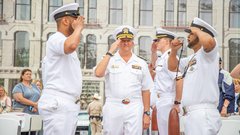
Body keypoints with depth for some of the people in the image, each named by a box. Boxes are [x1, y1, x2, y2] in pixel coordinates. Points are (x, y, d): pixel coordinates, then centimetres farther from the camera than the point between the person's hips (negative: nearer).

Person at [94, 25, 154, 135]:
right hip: (112, 108, -1)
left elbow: (145, 90, 11)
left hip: (134, 109, 1)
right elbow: (98, 73, -14)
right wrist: (110, 52, -11)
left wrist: (147, 113, 6)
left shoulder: (141, 63, 11)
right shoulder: (109, 60, 7)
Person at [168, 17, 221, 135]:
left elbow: (209, 41, -28)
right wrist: (174, 51, 16)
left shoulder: (207, 53, -5)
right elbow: (172, 66, 35)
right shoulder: (191, 58, 23)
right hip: (190, 113, 10)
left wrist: (196, 30, -8)